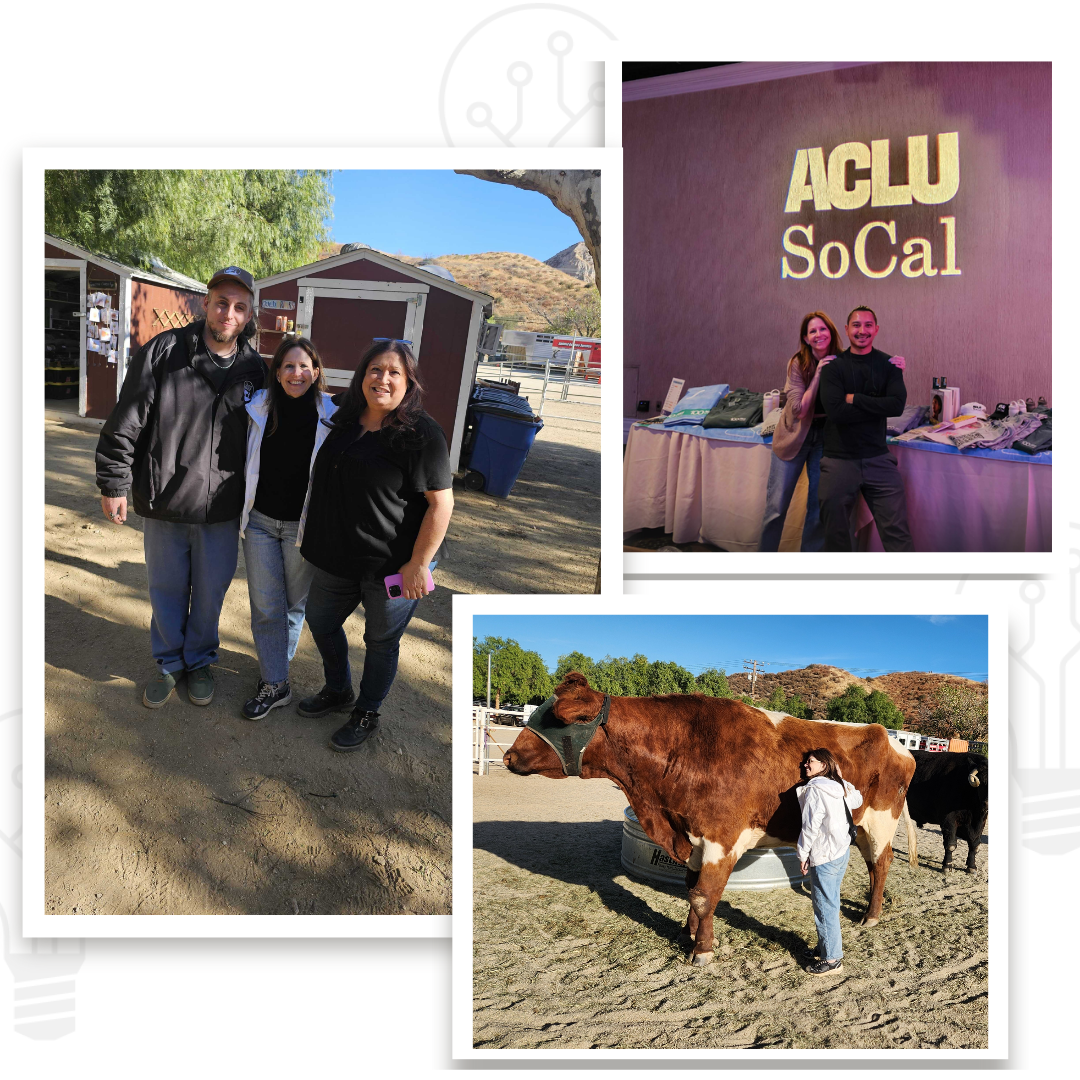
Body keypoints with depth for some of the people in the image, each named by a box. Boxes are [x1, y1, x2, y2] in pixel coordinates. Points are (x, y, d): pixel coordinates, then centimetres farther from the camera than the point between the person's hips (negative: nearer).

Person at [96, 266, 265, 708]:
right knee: (166, 589, 15)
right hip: (163, 505, -1)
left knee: (209, 593, 14)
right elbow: (126, 422, -5)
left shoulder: (254, 369, 0)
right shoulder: (163, 352, -7)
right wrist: (114, 482, -6)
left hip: (221, 510, 1)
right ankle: (169, 662, 35)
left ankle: (199, 661, 36)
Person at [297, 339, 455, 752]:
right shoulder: (346, 423, 4)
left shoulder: (421, 434, -18)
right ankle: (338, 691, 47)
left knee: (381, 641, 11)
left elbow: (441, 502, -20)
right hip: (338, 558, 7)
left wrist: (419, 564, -22)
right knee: (321, 622, 22)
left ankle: (367, 714, 34)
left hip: (391, 566, -7)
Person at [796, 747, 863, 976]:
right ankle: (826, 947, 31)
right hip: (842, 852, 9)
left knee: (825, 906, -1)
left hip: (824, 856, -9)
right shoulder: (840, 786, 7)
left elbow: (810, 826, -17)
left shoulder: (814, 789, -17)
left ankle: (832, 959, 5)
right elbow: (857, 800, 27)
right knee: (829, 903, 19)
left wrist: (803, 854, -8)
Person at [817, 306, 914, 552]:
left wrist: (854, 399, -12)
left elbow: (898, 405, -11)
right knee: (836, 535, 9)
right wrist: (878, 407, -12)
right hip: (839, 460, 0)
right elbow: (835, 410, -16)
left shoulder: (889, 364, 5)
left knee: (896, 530, -4)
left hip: (878, 458, 1)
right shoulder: (833, 366, -1)